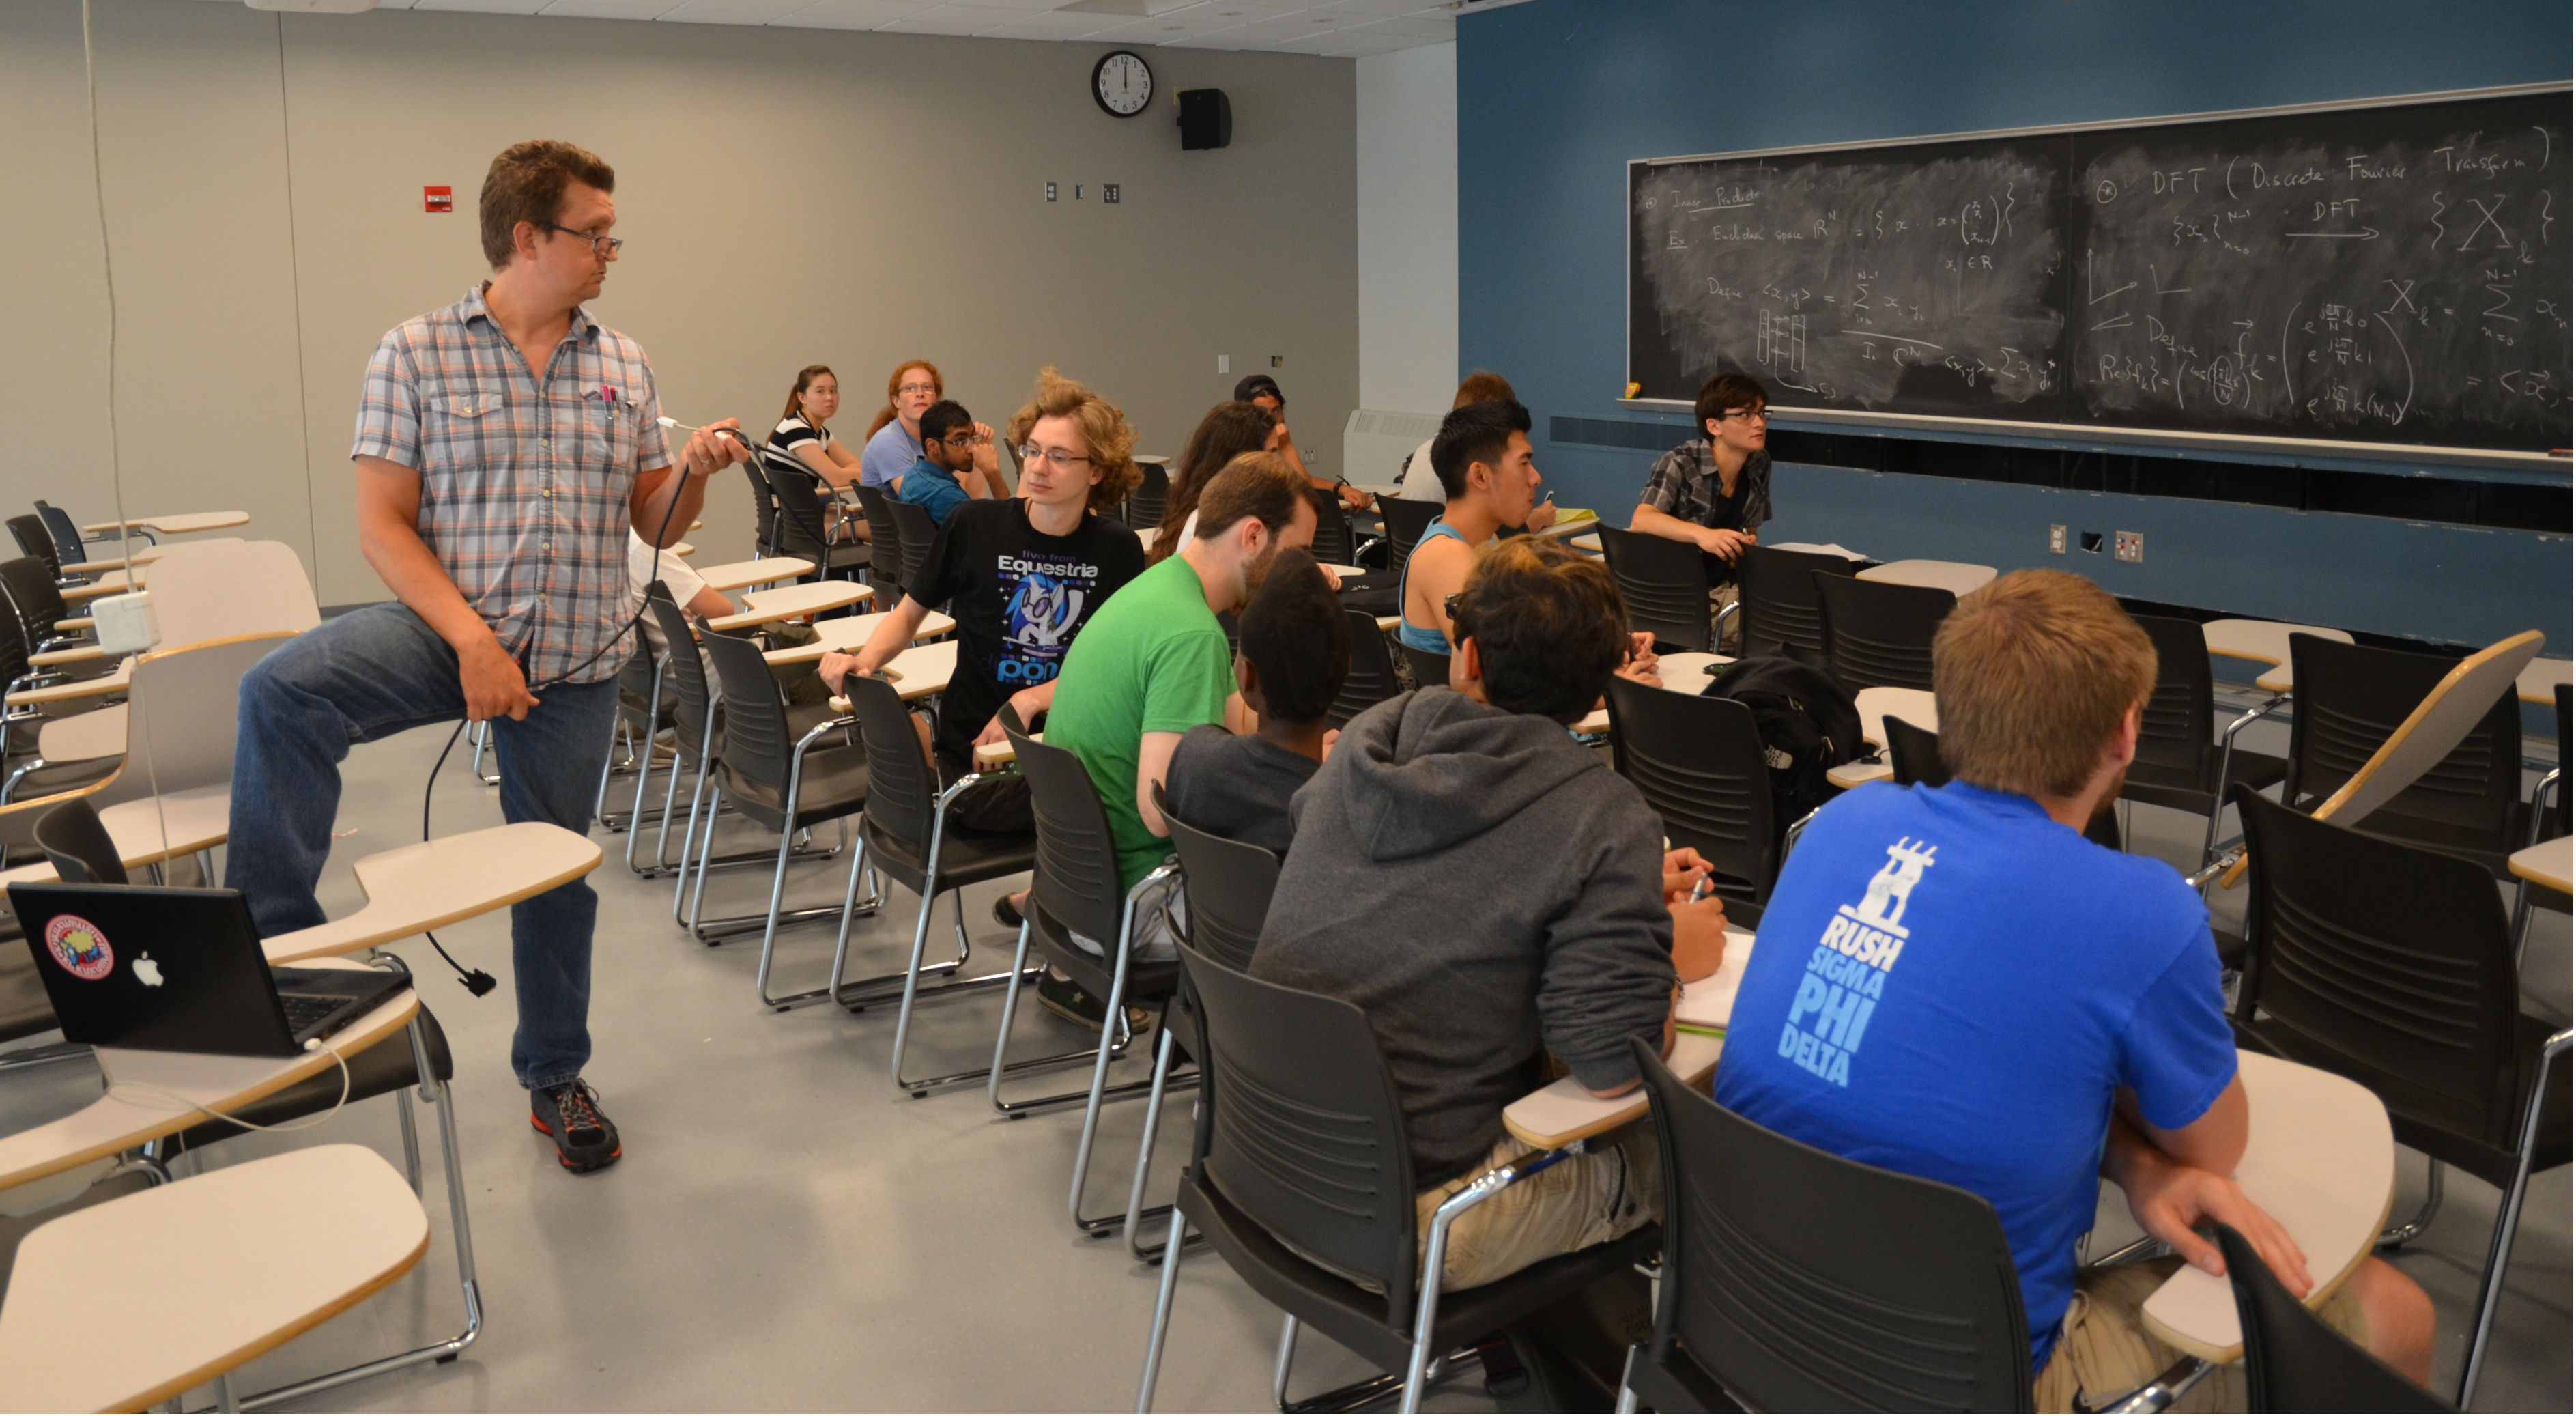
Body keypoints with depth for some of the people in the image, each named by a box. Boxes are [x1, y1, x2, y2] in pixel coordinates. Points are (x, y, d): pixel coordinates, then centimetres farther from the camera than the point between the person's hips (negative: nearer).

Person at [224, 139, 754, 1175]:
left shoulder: (623, 367, 8)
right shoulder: (416, 353, -3)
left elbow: (653, 527, 10)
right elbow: (382, 525, -7)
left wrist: (693, 471, -12)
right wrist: (470, 637, -20)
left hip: (576, 660, 3)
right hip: (447, 626, -2)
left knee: (556, 869, 11)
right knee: (283, 690, -31)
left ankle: (555, 1077, 30)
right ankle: (277, 938, -17)